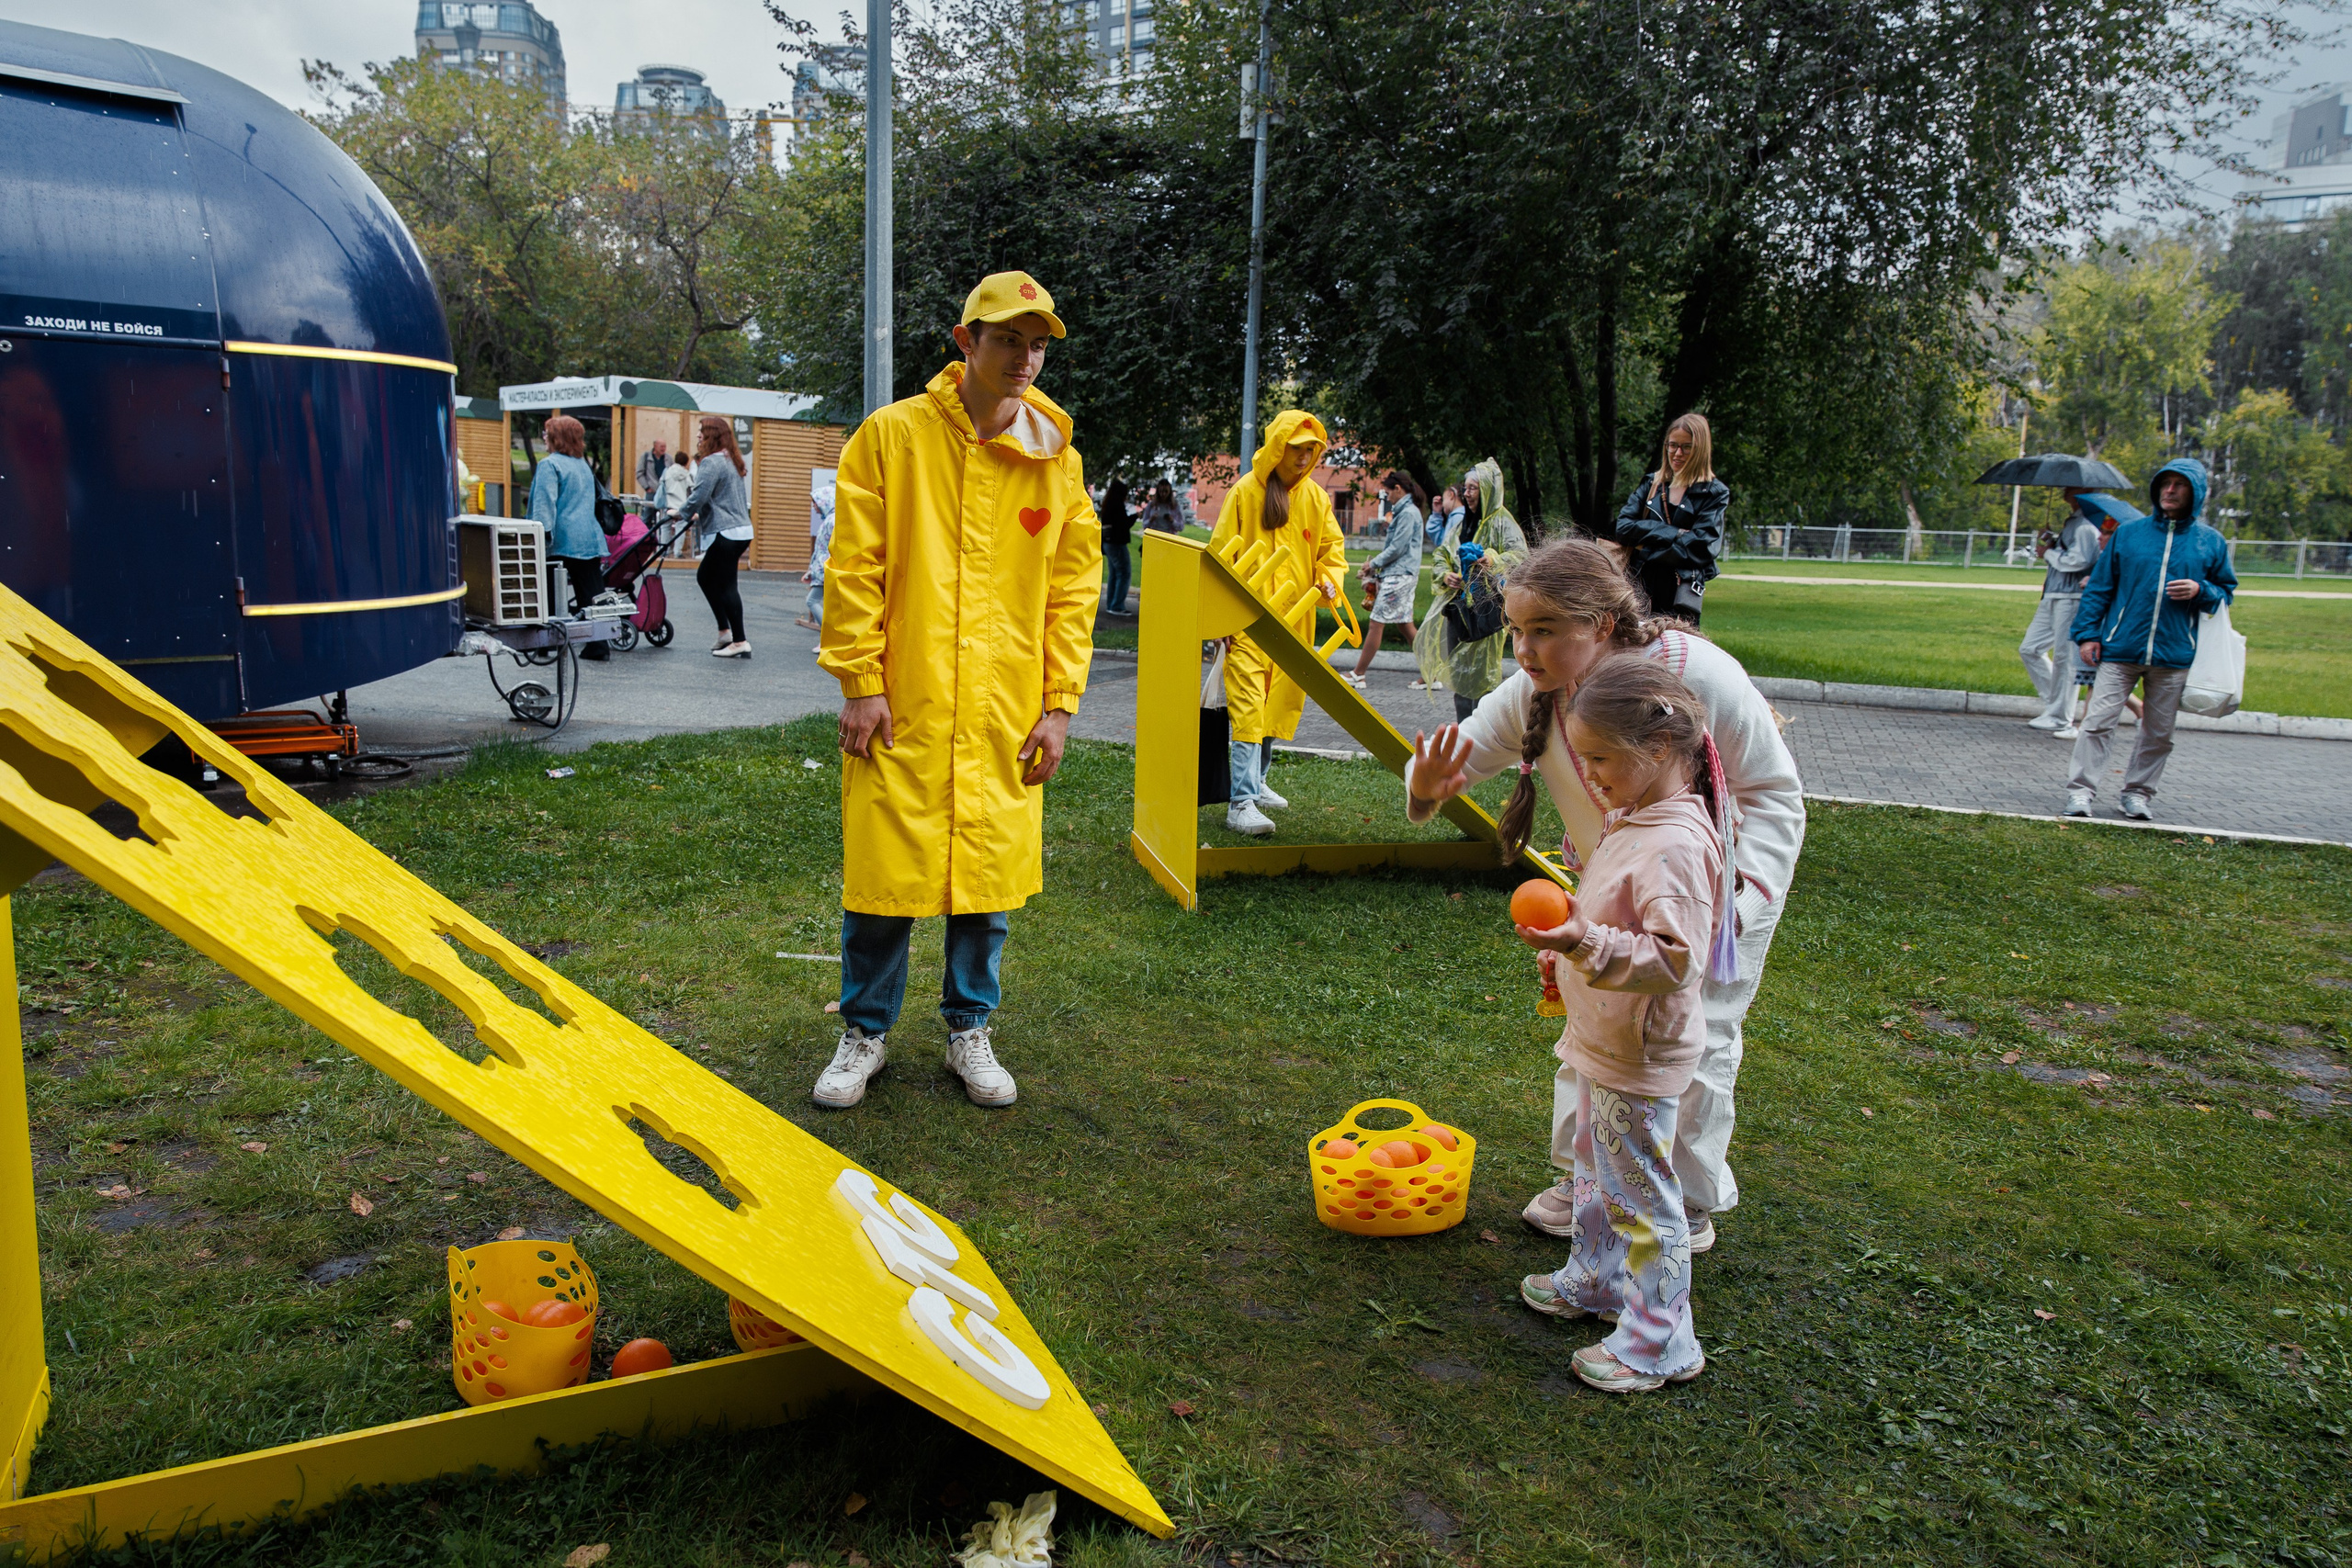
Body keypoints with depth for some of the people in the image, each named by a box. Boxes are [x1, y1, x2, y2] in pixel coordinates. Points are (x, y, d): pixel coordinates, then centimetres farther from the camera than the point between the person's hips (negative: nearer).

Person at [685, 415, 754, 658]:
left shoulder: (711, 462, -13)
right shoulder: (730, 460, 18)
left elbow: (698, 497, -19)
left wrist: (681, 513, -3)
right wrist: (700, 515, 30)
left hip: (726, 534, -10)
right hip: (742, 530, 10)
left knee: (726, 586, -6)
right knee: (704, 577, 17)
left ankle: (740, 642, -4)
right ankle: (725, 631, 16)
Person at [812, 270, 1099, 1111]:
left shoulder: (1058, 460, 6)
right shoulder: (891, 435, -2)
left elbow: (1073, 591, 7)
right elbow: (854, 568, -3)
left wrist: (1059, 703, 2)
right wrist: (859, 681, -9)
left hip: (1005, 716, 3)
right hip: (902, 708, -2)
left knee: (991, 875, 9)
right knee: (883, 875, 4)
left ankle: (969, 1031, 28)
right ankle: (866, 1033, 24)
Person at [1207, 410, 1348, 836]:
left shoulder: (1315, 497, 8)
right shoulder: (1244, 492, -4)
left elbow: (1331, 547, 16)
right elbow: (1220, 556, -2)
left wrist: (1330, 577, -7)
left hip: (1294, 619, 5)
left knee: (1279, 703, 12)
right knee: (1248, 706, -12)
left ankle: (1255, 782, 28)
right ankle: (1241, 802, -15)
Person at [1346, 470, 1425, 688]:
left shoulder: (1408, 513, -13)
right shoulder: (1406, 511, 17)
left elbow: (1398, 548, -17)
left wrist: (1374, 564, -5)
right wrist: (1377, 563, 11)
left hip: (1399, 575, -10)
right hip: (1401, 574, 10)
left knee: (1376, 623, -7)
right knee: (1407, 625, 11)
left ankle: (1358, 675, -3)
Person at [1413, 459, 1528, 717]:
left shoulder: (1502, 522, -4)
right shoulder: (1461, 524, 18)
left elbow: (1520, 555, -15)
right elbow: (1442, 553, 21)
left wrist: (1493, 561, -33)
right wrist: (1445, 575, 0)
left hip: (1487, 606, -7)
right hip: (1458, 604, 7)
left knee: (1484, 670, -9)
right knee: (1458, 667, 8)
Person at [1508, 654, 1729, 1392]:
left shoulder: (1675, 846, -27)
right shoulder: (1632, 819, 5)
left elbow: (1674, 958, -33)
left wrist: (1589, 943, -42)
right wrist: (1574, 952, 22)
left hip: (1638, 1061, -10)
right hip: (1601, 1044, 10)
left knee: (1642, 1197, 3)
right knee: (1594, 1172, 26)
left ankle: (1659, 1341, 17)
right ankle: (1595, 1279, 45)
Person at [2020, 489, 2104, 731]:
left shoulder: (2086, 526, -12)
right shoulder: (2070, 522, 18)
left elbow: (2079, 560, -23)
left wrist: (2049, 552, -9)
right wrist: (2049, 541, 7)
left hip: (2071, 599, -10)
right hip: (2053, 598, 10)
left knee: (2064, 656, -5)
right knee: (2029, 649, 11)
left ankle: (2059, 716, 1)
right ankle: (2052, 702, 19)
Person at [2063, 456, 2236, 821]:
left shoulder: (2211, 543, 7)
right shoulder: (2128, 533, 6)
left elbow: (2226, 592, 15)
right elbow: (2099, 586, 7)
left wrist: (2201, 592, -8)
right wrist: (2088, 634, 1)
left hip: (2174, 655, 1)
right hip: (2120, 650, -1)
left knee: (2159, 733, 7)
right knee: (2097, 721, -8)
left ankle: (2137, 793, 19)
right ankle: (2081, 790, -4)